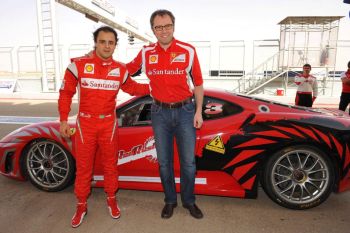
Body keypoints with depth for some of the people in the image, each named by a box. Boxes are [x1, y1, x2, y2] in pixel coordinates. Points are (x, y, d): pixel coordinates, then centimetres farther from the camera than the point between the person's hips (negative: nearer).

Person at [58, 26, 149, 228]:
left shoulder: (120, 70, 1)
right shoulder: (78, 65, -7)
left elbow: (132, 88, 17)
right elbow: (66, 93, 0)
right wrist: (63, 121, -2)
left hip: (109, 123, 2)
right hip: (85, 123, -1)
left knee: (110, 164, 13)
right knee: (83, 166, 9)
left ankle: (112, 199, 34)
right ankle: (82, 205, 29)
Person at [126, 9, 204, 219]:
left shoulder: (188, 51, -4)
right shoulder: (146, 53, 1)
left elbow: (198, 83, 1)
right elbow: (127, 70, 18)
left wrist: (199, 112, -2)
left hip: (185, 111, -1)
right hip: (160, 113, 2)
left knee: (188, 161, 7)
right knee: (164, 161, 11)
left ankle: (189, 201, 29)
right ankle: (170, 200, 31)